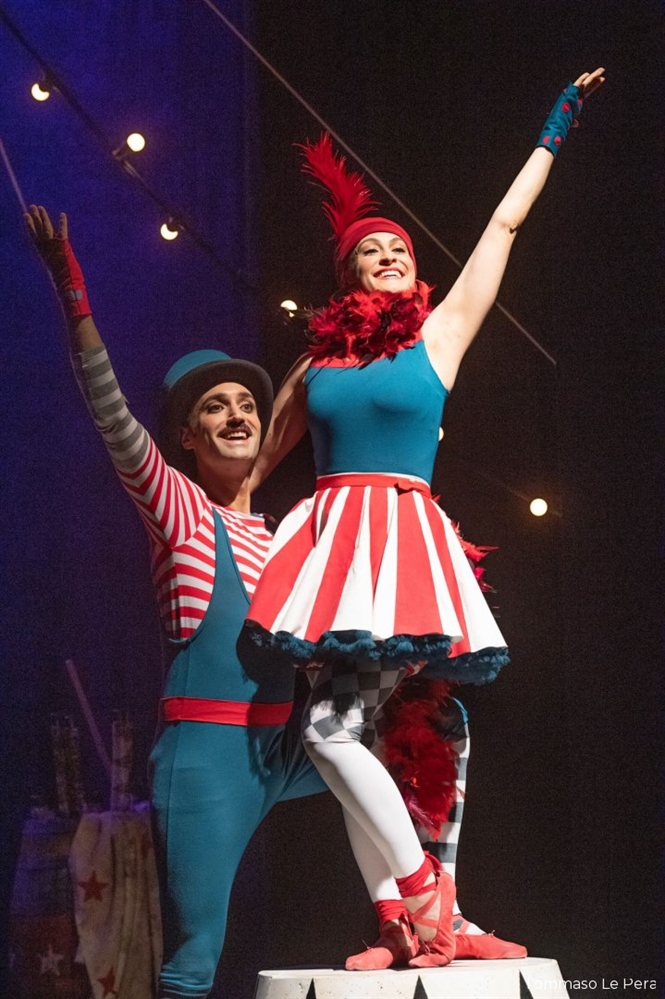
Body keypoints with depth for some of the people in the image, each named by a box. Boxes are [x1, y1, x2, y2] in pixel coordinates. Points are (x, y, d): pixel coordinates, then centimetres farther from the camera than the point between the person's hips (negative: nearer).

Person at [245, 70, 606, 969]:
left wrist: (556, 128, 16)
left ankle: (423, 895, -7)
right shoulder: (315, 366, 15)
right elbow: (256, 463, 25)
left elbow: (506, 223, 10)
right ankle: (403, 920, -1)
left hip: (403, 540, -4)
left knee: (335, 729, -18)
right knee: (343, 732, -4)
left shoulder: (437, 337, 7)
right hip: (331, 542, 4)